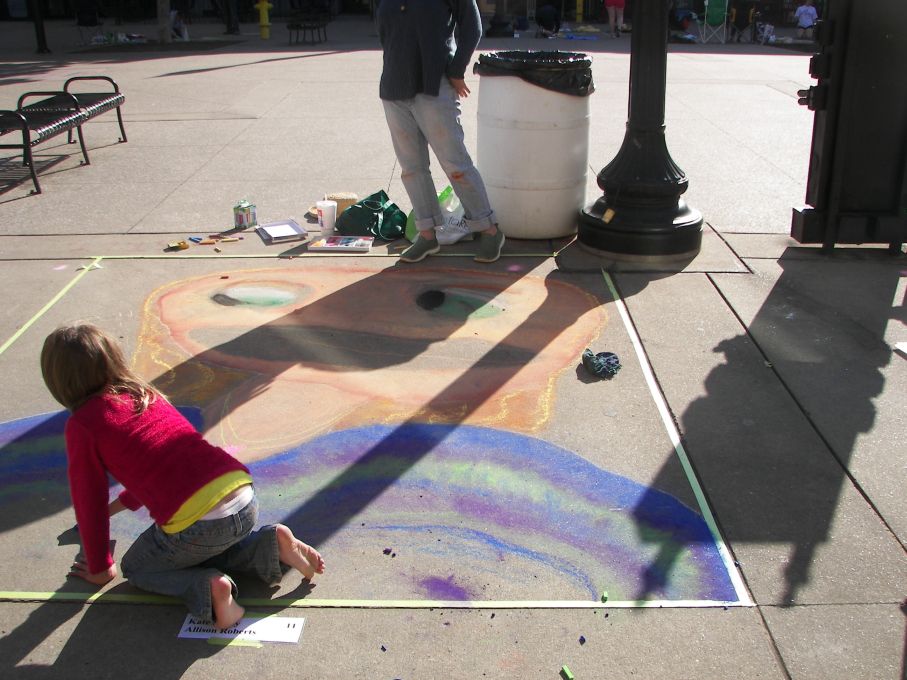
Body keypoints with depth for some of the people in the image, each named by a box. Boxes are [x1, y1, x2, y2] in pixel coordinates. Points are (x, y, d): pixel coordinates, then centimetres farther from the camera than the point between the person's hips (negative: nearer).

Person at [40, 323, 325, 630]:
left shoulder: (82, 424, 2)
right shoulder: (147, 393, 22)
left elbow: (89, 500, 10)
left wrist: (100, 568, 25)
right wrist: (119, 504, 54)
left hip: (198, 523, -7)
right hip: (246, 502, 7)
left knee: (135, 568, 23)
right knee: (194, 550, 37)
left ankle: (207, 587, -5)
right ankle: (271, 544, 13)